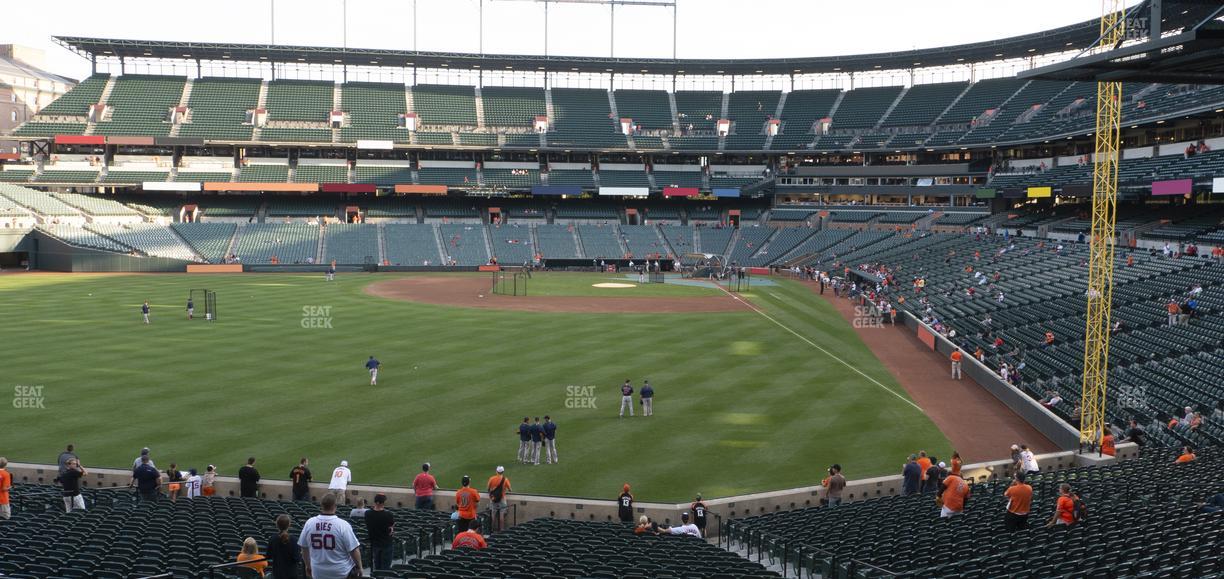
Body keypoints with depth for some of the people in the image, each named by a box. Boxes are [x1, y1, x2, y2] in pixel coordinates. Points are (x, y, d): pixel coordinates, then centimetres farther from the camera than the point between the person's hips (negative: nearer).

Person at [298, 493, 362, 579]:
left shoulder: (309, 523, -4)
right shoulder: (343, 525, -17)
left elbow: (303, 547, 7)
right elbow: (354, 550, -14)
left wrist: (308, 566, 21)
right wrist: (359, 568, 0)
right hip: (341, 572, -4)